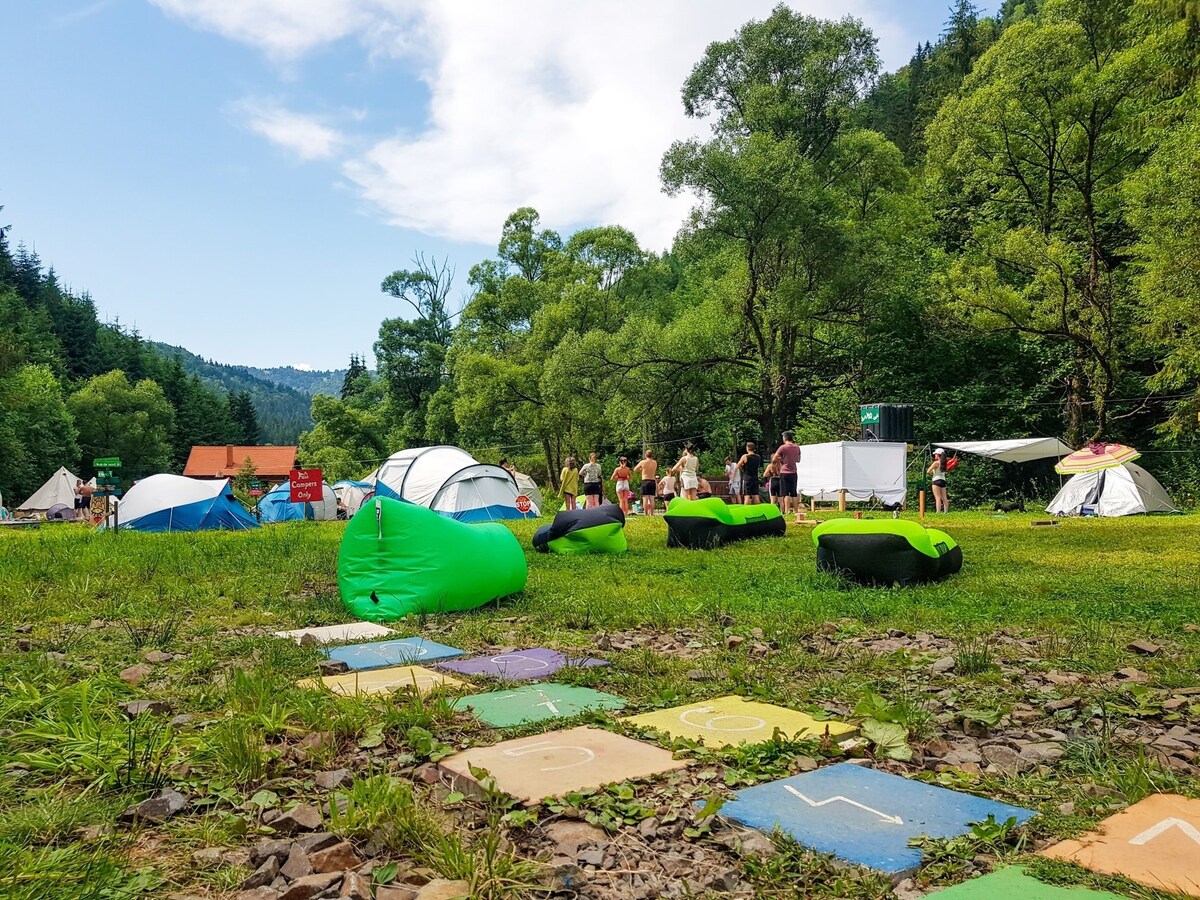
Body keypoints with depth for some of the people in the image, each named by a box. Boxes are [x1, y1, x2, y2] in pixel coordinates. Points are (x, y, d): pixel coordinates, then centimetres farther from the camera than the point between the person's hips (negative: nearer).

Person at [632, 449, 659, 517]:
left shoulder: (643, 462, -4)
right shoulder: (655, 462, 5)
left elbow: (635, 470, 9)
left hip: (645, 481, -3)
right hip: (653, 481, 3)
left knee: (645, 498, -3)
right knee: (651, 499, 5)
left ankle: (645, 514, -7)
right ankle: (651, 514, 4)